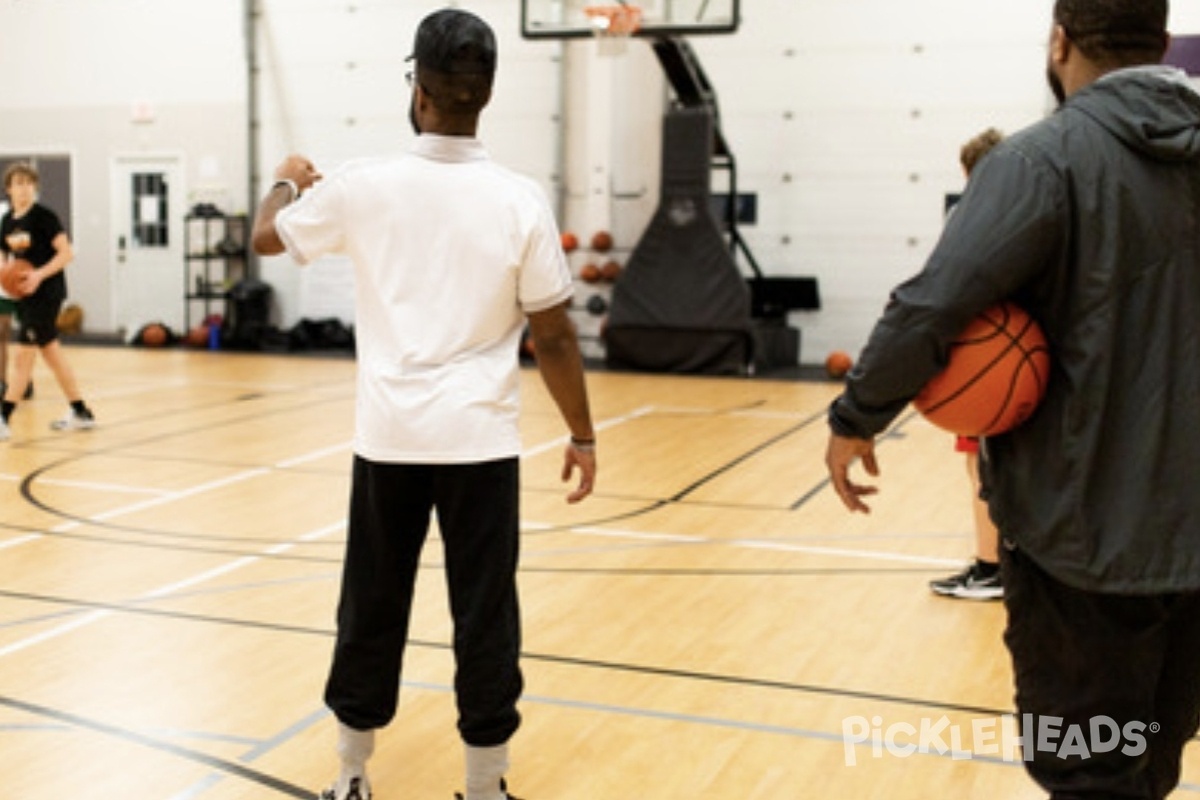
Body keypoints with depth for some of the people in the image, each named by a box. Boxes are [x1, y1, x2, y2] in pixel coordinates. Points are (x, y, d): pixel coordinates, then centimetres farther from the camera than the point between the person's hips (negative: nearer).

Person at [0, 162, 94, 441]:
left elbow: (66, 253, -15)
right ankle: (81, 413, 20)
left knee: (23, 355, -8)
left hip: (46, 293, -8)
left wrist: (39, 274, -24)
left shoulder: (44, 216, -12)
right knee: (53, 354, 12)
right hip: (25, 296, 8)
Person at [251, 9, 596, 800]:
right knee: (485, 616, 7)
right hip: (481, 438, -1)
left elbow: (267, 236, 12)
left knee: (372, 608, 14)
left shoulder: (364, 184, -5)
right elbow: (554, 334, -5)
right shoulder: (520, 199, -8)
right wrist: (583, 436, 6)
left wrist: (288, 182, 33)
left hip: (389, 436, 2)